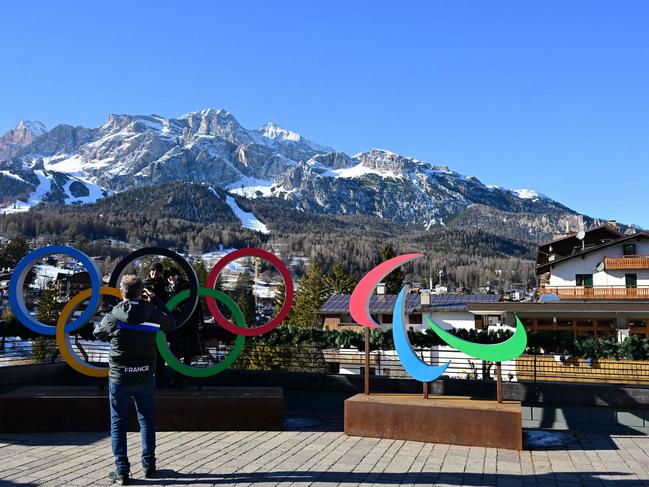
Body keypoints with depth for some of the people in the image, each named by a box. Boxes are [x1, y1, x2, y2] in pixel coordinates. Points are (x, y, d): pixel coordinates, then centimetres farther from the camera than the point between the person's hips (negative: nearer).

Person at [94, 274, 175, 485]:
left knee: (118, 423, 9)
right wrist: (155, 300, 17)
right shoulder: (153, 314, -8)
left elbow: (98, 334, 8)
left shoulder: (113, 317, -12)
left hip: (119, 377, -2)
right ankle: (149, 466, 19)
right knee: (147, 420, 15)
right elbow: (171, 324, 14)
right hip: (145, 377, 2)